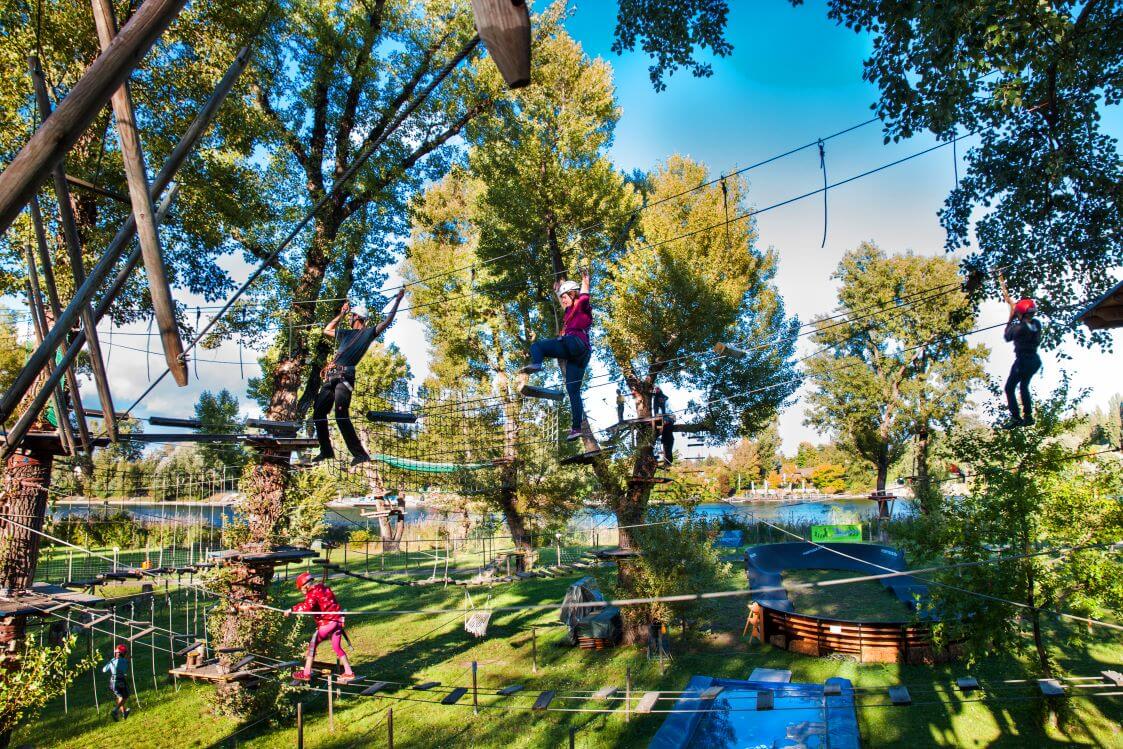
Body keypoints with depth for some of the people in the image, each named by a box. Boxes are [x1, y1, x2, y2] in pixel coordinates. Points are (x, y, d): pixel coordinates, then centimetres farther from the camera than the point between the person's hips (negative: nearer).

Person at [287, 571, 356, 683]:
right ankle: (349, 673, 15)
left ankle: (306, 673, 11)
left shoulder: (313, 594, -11)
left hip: (327, 623, -8)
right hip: (338, 621, 8)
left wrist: (292, 610, -22)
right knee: (337, 647, 16)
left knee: (312, 644, 6)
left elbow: (307, 606, -28)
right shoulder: (325, 588, 14)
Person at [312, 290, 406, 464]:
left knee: (341, 416, -22)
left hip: (345, 376, -8)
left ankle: (360, 453, -22)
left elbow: (387, 321, -2)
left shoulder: (368, 332, 7)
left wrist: (397, 300, -3)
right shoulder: (346, 333, 28)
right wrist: (341, 314, 38)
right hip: (330, 377, 8)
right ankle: (326, 451, 14)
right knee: (318, 413, 6)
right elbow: (326, 330, 43)